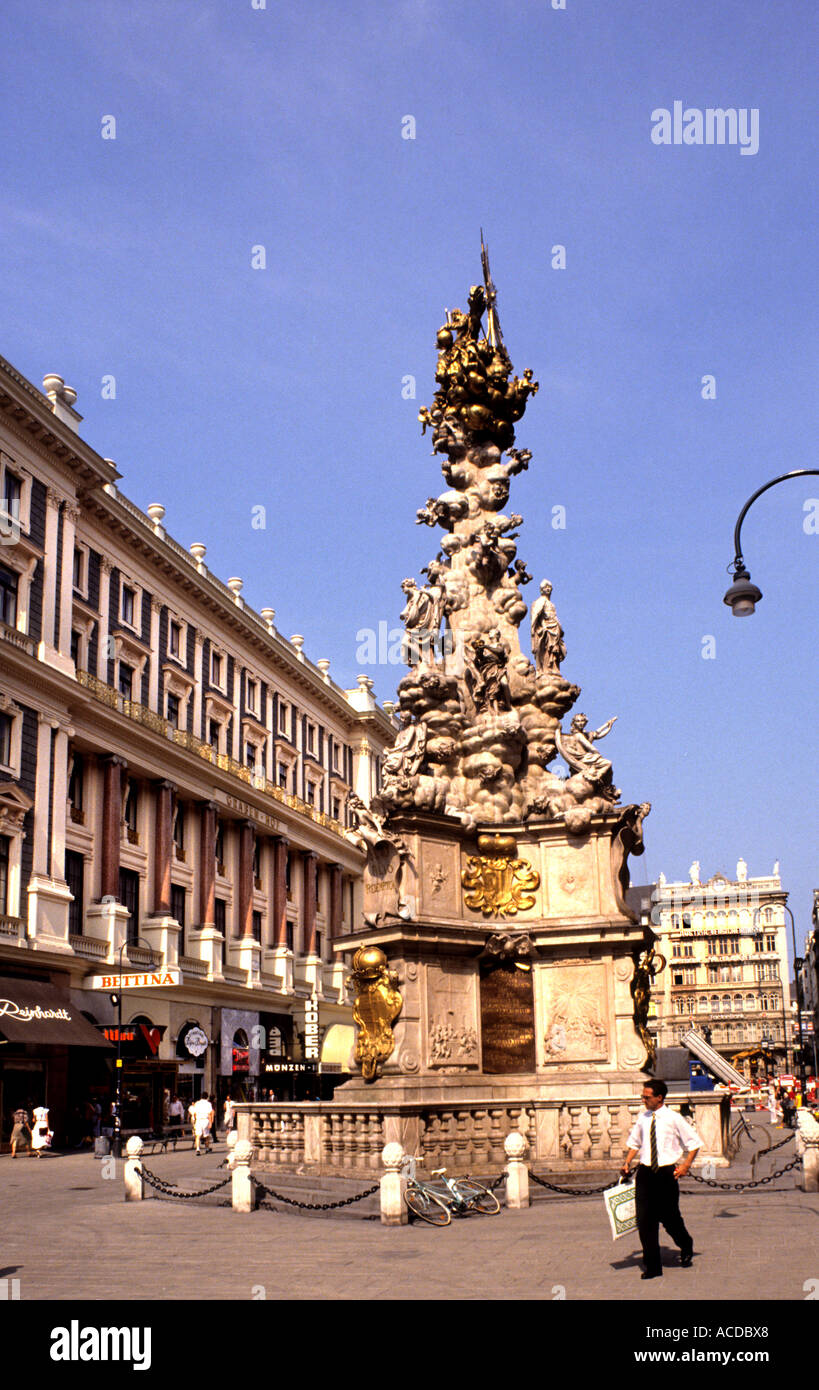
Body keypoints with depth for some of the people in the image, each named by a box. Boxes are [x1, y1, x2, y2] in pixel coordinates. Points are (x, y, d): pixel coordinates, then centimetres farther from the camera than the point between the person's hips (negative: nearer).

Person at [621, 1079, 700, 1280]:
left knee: (669, 1217, 5)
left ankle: (686, 1247, 38)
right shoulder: (642, 1119, 6)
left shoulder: (674, 1119, -6)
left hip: (667, 1173, -4)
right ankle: (652, 1266, 8)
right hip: (645, 1173, 4)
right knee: (644, 1220, -1)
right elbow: (635, 1143, 20)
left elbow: (693, 1142, 2)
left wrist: (685, 1166, -7)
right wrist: (627, 1163, 6)